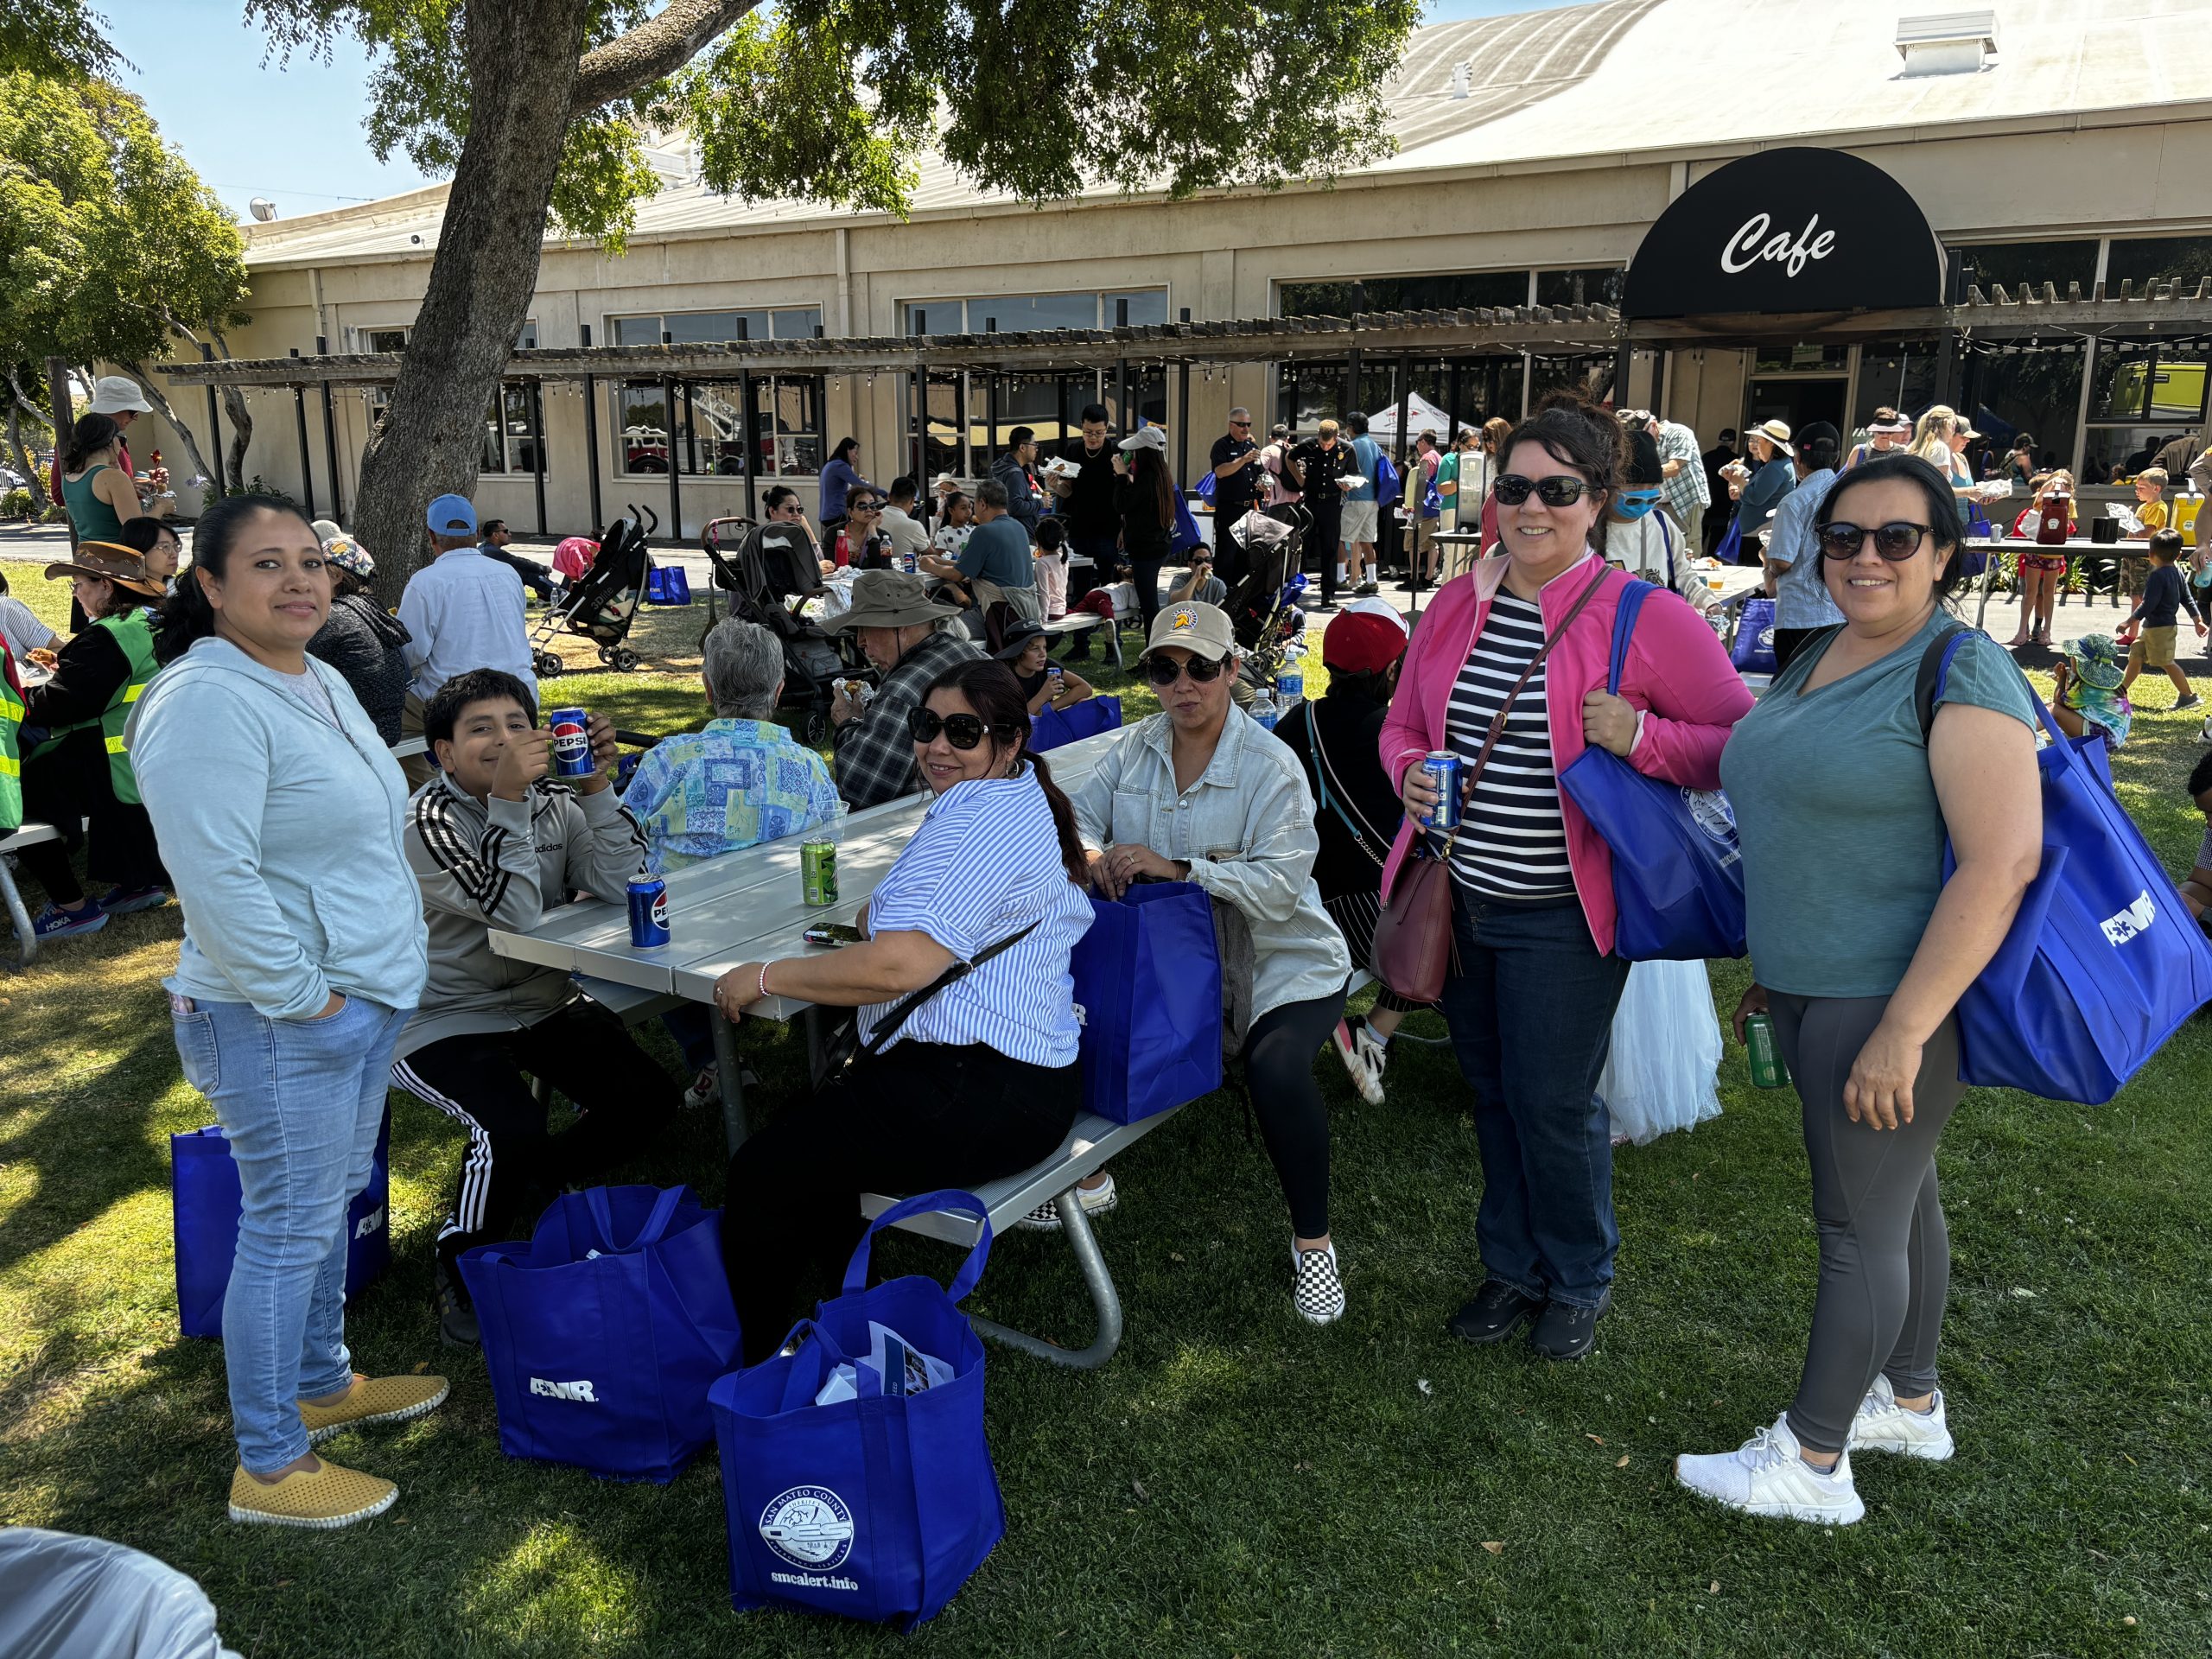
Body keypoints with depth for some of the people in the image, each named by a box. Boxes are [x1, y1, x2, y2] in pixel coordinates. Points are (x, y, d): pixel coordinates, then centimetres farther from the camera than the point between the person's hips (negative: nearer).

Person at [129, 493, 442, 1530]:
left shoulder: (322, 682, 11)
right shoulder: (208, 704, -20)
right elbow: (218, 878, -26)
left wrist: (363, 981, 15)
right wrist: (303, 993, -20)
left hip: (362, 997, 10)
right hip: (281, 1020, -9)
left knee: (333, 1200, 21)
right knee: (289, 1229, 0)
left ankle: (322, 1383, 40)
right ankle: (267, 1467, 15)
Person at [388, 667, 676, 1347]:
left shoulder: (554, 802, 1)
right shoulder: (427, 822, -17)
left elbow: (618, 885, -14)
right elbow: (518, 912, -29)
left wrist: (595, 785, -21)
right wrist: (508, 799, -34)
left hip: (546, 1004, 6)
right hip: (444, 1021, -6)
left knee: (649, 1099, -8)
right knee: (512, 1130, -29)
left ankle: (541, 1177, 21)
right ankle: (460, 1271, -1)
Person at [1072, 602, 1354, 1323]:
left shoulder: (1271, 768, -13)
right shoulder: (1135, 747, 5)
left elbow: (1279, 885, -23)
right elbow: (1078, 815, 3)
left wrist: (1176, 869, -33)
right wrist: (1089, 855, -21)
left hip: (1279, 965, -5)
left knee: (1276, 1071, -32)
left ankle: (1313, 1239, -5)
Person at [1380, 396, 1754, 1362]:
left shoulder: (1645, 618, -10)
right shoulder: (1454, 605, 5)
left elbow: (1744, 740, -9)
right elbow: (1403, 724, 16)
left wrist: (1642, 736, -25)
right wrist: (1411, 772, -6)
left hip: (1563, 912, -5)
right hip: (1460, 894, 5)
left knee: (1553, 1105, 3)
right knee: (1492, 1091, 17)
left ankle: (1580, 1280, 31)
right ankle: (1514, 1265, 37)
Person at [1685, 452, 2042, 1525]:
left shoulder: (1961, 673, -17)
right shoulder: (1818, 659, 10)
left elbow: (2003, 862, -24)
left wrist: (1903, 1029, -25)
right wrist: (1772, 966, 21)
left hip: (1896, 997, -8)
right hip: (1813, 989, 8)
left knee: (1859, 1224, 3)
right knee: (1899, 1197, 21)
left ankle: (1812, 1461, 16)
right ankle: (1911, 1404, 38)